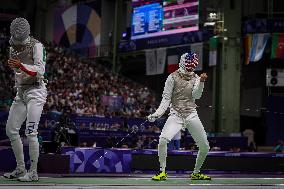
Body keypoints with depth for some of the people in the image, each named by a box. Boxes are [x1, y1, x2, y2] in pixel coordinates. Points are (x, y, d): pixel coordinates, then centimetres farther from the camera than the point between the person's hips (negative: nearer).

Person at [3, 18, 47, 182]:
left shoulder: (36, 46, -12)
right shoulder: (13, 48, 10)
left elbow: (40, 70, -24)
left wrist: (21, 65, -36)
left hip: (36, 91, -8)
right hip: (21, 92, 8)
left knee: (31, 132, -13)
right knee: (11, 130, 5)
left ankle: (33, 172, -7)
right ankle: (20, 169, 15)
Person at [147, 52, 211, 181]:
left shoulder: (195, 78, 9)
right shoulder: (173, 77, -2)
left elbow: (196, 95, -7)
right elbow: (166, 99, -3)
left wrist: (201, 82, -23)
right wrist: (157, 113, -16)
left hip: (192, 115, 4)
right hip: (176, 115, -4)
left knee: (205, 147, 3)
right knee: (163, 140, -27)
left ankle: (196, 173, 25)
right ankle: (162, 172, -12)